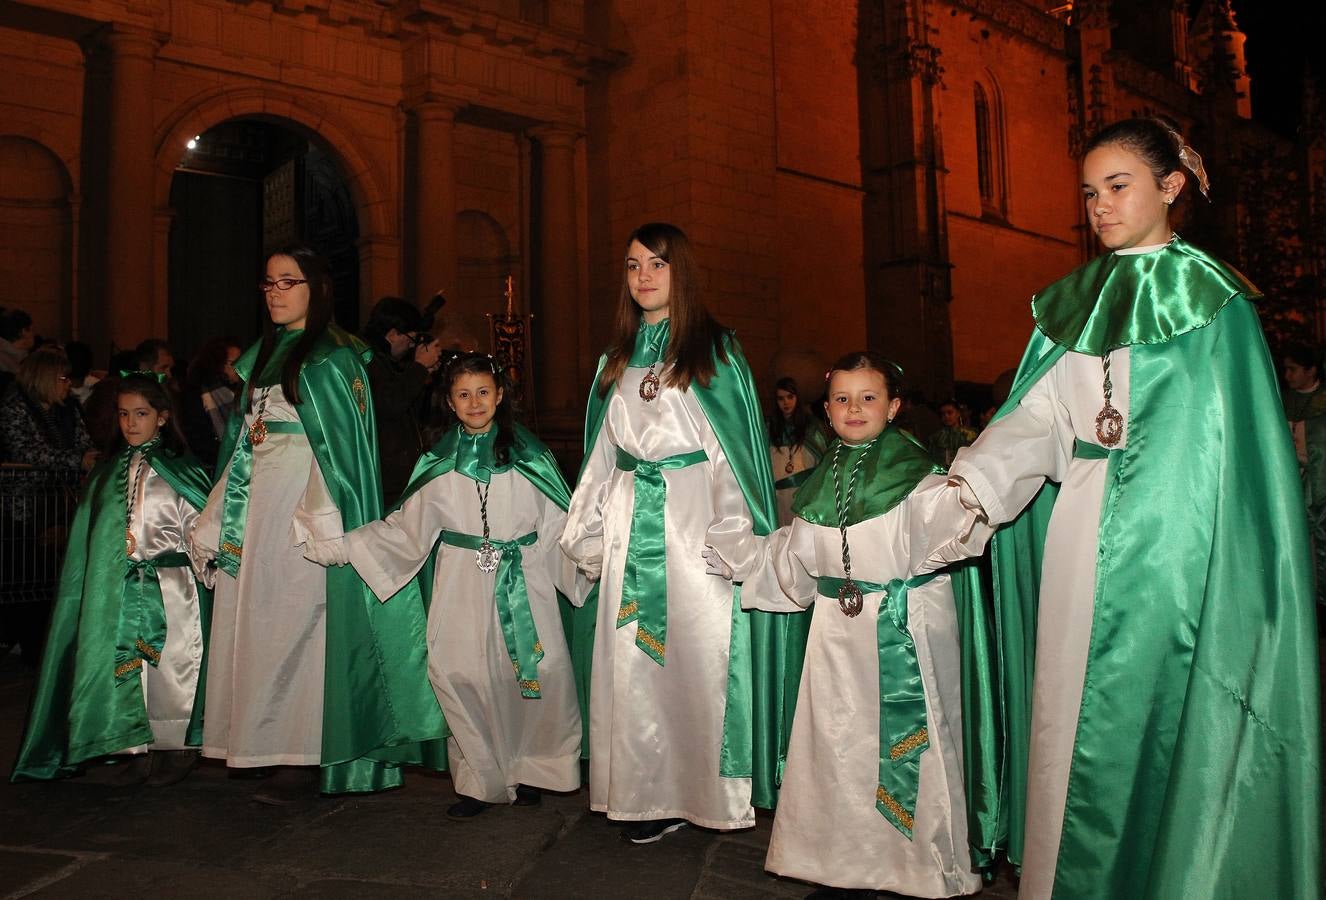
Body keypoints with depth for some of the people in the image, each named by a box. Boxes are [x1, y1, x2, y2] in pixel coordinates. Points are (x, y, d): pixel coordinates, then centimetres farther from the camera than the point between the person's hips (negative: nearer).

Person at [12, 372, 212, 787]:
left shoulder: (180, 470, 0)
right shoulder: (107, 473, 12)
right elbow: (94, 536, 13)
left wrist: (146, 548, -6)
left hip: (168, 587, -4)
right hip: (121, 589, 4)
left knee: (168, 663, -3)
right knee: (126, 661, 3)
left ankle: (178, 747, 10)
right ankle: (141, 749, 13)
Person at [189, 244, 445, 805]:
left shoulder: (332, 359, -5)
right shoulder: (261, 356, 17)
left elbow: (340, 442, -13)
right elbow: (241, 444, 19)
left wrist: (321, 516, -22)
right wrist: (213, 521, 17)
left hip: (300, 509, -7)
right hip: (254, 508, 8)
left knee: (294, 625, -6)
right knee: (252, 624, 8)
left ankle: (299, 761, 2)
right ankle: (263, 744, 17)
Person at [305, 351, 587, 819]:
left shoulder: (529, 456, 5)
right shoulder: (439, 463, 10)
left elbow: (561, 523, 5)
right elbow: (406, 527, 12)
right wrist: (338, 546, 8)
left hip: (523, 581, -1)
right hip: (462, 585, 2)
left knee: (540, 671, -11)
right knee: (458, 673, -8)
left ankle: (531, 770, 11)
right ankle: (482, 780, 9)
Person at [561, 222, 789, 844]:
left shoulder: (714, 350, 2)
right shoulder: (617, 359, 16)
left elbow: (734, 449, -4)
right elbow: (604, 455, 17)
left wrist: (729, 537, -12)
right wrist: (590, 535, 13)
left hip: (694, 516, -4)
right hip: (631, 519, 5)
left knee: (696, 650, -3)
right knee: (631, 660, 4)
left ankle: (700, 790, 12)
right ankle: (648, 794, 14)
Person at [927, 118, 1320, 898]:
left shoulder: (1208, 295, 2)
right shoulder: (1078, 302, 14)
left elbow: (1231, 438, -4)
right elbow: (1041, 413, 3)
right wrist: (974, 483, -12)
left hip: (1173, 533, -4)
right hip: (1080, 533, 4)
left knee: (1161, 712, -1)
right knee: (1076, 714, 7)